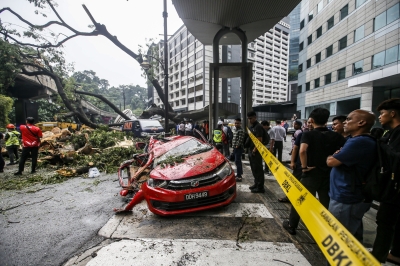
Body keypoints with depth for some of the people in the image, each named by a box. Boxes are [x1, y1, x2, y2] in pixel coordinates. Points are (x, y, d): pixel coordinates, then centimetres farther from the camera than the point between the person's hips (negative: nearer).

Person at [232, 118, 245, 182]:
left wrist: (237, 146, -15)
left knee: (237, 162, -9)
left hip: (238, 148, -9)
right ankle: (239, 174, 27)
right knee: (238, 162, 16)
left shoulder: (241, 131, -13)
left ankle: (239, 176, -4)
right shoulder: (235, 130, 16)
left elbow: (240, 140, -20)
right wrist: (233, 146, 15)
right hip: (235, 148, 10)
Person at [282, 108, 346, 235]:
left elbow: (302, 151, -29)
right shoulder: (336, 136, 1)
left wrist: (304, 166, -16)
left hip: (311, 174, -3)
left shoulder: (308, 134, -11)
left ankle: (291, 225, 27)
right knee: (326, 203, 17)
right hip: (329, 175, 4)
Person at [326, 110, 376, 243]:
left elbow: (331, 162, -21)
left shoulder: (359, 142, -23)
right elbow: (342, 160, 15)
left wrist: (331, 157, 1)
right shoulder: (362, 141, 12)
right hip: (354, 197, 10)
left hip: (345, 199, -10)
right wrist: (337, 156, -5)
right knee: (353, 237, 22)